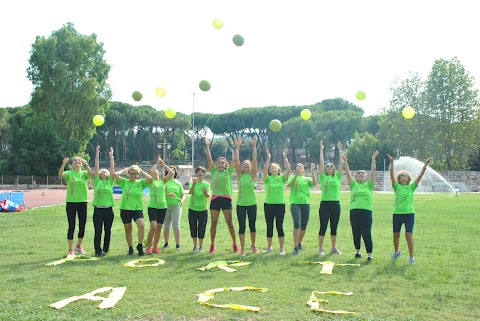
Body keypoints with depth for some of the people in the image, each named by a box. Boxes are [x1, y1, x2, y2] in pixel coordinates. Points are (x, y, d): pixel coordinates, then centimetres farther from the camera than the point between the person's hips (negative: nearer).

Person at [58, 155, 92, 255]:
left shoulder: (84, 174, 4)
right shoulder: (69, 173, 1)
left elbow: (90, 172, -20)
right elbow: (60, 174, -21)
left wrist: (86, 164, -39)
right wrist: (63, 164, -39)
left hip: (82, 202, 2)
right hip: (71, 202, -2)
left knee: (82, 226, 9)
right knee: (71, 226, 1)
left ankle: (78, 245, 30)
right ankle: (70, 249, 9)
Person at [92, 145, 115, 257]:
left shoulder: (110, 181, 7)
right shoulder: (97, 181, 5)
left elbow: (112, 168, 2)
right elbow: (96, 167, 1)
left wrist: (111, 156, 2)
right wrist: (97, 154, 0)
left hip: (108, 209, 1)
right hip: (98, 209, -1)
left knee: (108, 231, 8)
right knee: (98, 231, 0)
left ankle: (105, 249, 20)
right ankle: (98, 250, 10)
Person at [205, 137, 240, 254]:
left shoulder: (229, 171, 7)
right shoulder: (214, 171, 8)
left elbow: (235, 160, 1)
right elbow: (209, 159, 1)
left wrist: (236, 147, -2)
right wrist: (207, 146, -4)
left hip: (226, 199, -1)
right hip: (215, 199, 1)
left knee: (229, 222, 3)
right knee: (214, 223, 5)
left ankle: (235, 244, 11)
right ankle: (212, 245, 13)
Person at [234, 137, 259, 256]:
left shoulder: (253, 175, 1)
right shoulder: (240, 175, 3)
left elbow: (254, 160, -7)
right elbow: (236, 161, -6)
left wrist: (254, 147, -13)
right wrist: (237, 147, -11)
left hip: (252, 204, 0)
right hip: (240, 204, 0)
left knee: (252, 226, 10)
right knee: (242, 226, 0)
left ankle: (253, 245, 30)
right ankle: (242, 249, 9)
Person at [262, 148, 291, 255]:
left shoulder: (282, 178, 5)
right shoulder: (267, 178, 4)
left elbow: (288, 170, -11)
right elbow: (264, 170, -16)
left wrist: (285, 157, -13)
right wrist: (268, 158, -17)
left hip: (280, 205, -1)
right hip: (268, 205, 1)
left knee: (279, 227, 0)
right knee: (269, 227, 9)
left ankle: (282, 248, 6)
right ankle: (269, 247, 22)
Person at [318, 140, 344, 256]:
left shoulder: (337, 177, 9)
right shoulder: (323, 177, 4)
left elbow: (341, 163, 6)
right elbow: (321, 162, 0)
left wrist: (340, 150, 6)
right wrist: (321, 149, 2)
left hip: (336, 204, 3)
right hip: (325, 204, -3)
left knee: (334, 227, 11)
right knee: (323, 227, 0)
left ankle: (334, 247, 23)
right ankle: (320, 248, 7)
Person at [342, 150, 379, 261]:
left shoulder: (369, 185, 9)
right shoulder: (353, 185, 11)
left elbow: (373, 172, 0)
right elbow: (348, 173, 2)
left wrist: (373, 160, -8)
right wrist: (345, 162, -8)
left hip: (366, 211, -2)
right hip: (354, 210, 2)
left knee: (366, 233, -5)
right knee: (356, 232, 9)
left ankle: (369, 253, 1)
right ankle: (358, 251, 24)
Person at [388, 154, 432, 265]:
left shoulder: (411, 187, 5)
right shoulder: (396, 187, 3)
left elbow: (420, 176, -4)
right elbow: (392, 175, -11)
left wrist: (425, 165, -15)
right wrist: (392, 163, -23)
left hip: (409, 213, -1)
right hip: (397, 213, 1)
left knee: (409, 235, -7)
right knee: (396, 235, 11)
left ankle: (411, 257, 2)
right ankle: (396, 252, 34)